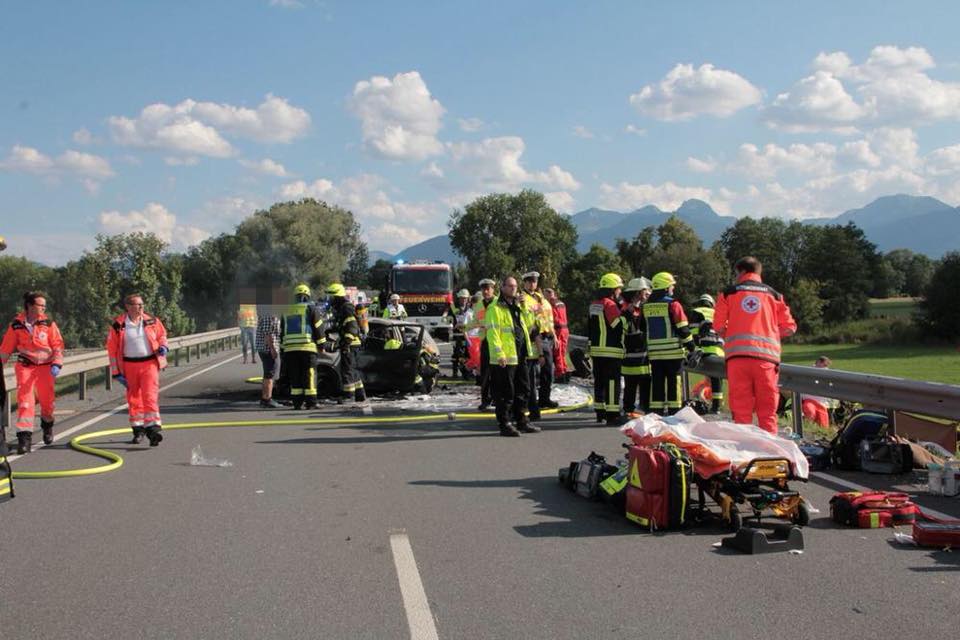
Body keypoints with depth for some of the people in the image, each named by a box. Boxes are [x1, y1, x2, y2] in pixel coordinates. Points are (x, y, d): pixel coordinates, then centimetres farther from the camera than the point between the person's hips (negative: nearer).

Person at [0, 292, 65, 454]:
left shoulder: (48, 324, -2)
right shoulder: (16, 326, -2)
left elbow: (58, 346, -1)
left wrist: (56, 364, -13)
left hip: (45, 367, 1)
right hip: (25, 367, -1)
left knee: (47, 400, 7)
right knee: (25, 400, -11)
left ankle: (47, 424, 39)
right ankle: (24, 436, -9)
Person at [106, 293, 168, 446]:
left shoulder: (152, 321, 2)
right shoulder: (118, 326, -4)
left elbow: (162, 334, 19)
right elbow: (112, 350, -1)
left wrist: (163, 347, -3)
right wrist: (116, 373, -3)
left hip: (150, 363, -1)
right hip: (129, 366, 1)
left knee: (150, 396, -12)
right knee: (133, 398, 11)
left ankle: (153, 429, -16)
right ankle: (138, 431, 24)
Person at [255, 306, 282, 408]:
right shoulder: (270, 315, -17)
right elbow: (267, 332, -23)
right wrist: (272, 348, -23)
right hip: (268, 348, -11)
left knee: (268, 375, 16)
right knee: (270, 375, -7)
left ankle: (264, 398, 22)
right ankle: (267, 400, -6)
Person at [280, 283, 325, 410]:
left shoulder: (286, 312, 19)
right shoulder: (311, 309, 3)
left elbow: (282, 334, 20)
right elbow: (318, 328, -2)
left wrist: (282, 350, 24)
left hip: (290, 349, 4)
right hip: (307, 347, -4)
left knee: (295, 377, 6)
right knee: (309, 375, -3)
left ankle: (297, 402, 4)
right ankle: (310, 402, -6)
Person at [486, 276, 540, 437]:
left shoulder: (517, 307, 19)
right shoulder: (495, 308, -9)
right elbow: (492, 333, -16)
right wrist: (499, 354, -22)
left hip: (520, 357, 9)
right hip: (505, 359, -9)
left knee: (521, 390, 15)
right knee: (505, 393, -3)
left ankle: (521, 421, 25)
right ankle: (504, 425, 4)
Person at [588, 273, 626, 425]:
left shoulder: (593, 305, 15)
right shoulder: (610, 305, -13)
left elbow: (589, 329, 20)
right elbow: (620, 326, -17)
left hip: (596, 350, 9)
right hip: (611, 351, -9)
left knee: (599, 381, 12)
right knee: (612, 382, -6)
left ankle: (600, 412, 17)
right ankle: (612, 414, -7)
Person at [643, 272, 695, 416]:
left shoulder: (647, 306, 8)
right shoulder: (673, 304, -10)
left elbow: (645, 327, 15)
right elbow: (682, 328, -9)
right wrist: (691, 345, 1)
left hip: (654, 351, 5)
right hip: (673, 350, -5)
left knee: (656, 381, 8)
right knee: (673, 381, 2)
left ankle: (656, 410, 7)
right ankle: (673, 410, 2)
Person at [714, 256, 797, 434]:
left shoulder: (729, 293, 8)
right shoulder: (773, 295, 12)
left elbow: (718, 326, 3)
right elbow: (789, 327, 8)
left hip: (737, 354, -1)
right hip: (766, 355, 1)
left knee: (741, 409, 3)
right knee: (767, 411, 5)